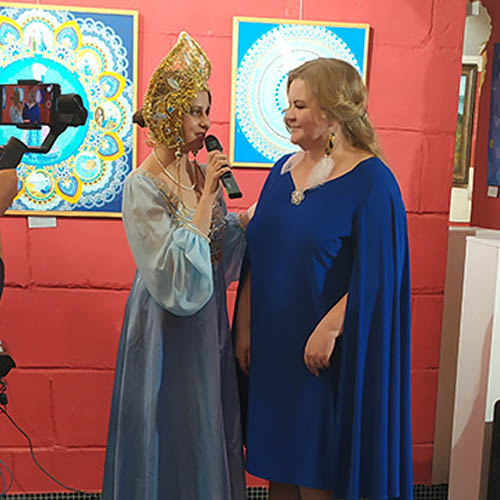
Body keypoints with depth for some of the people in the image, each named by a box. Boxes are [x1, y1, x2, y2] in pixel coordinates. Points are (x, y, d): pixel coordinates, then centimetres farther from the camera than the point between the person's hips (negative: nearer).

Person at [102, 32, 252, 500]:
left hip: (207, 321, 7)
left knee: (209, 423, 18)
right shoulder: (142, 186, -18)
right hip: (166, 331, -7)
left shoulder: (200, 174, 2)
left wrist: (252, 215, -7)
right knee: (172, 431, 8)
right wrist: (206, 197, -23)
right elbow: (175, 275, -25)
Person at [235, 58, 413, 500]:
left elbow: (375, 275, -15)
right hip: (271, 346, 6)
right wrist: (245, 326, 4)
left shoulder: (371, 181, -12)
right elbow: (256, 257, 9)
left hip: (325, 350, -6)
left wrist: (328, 329, -20)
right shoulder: (284, 169, 7)